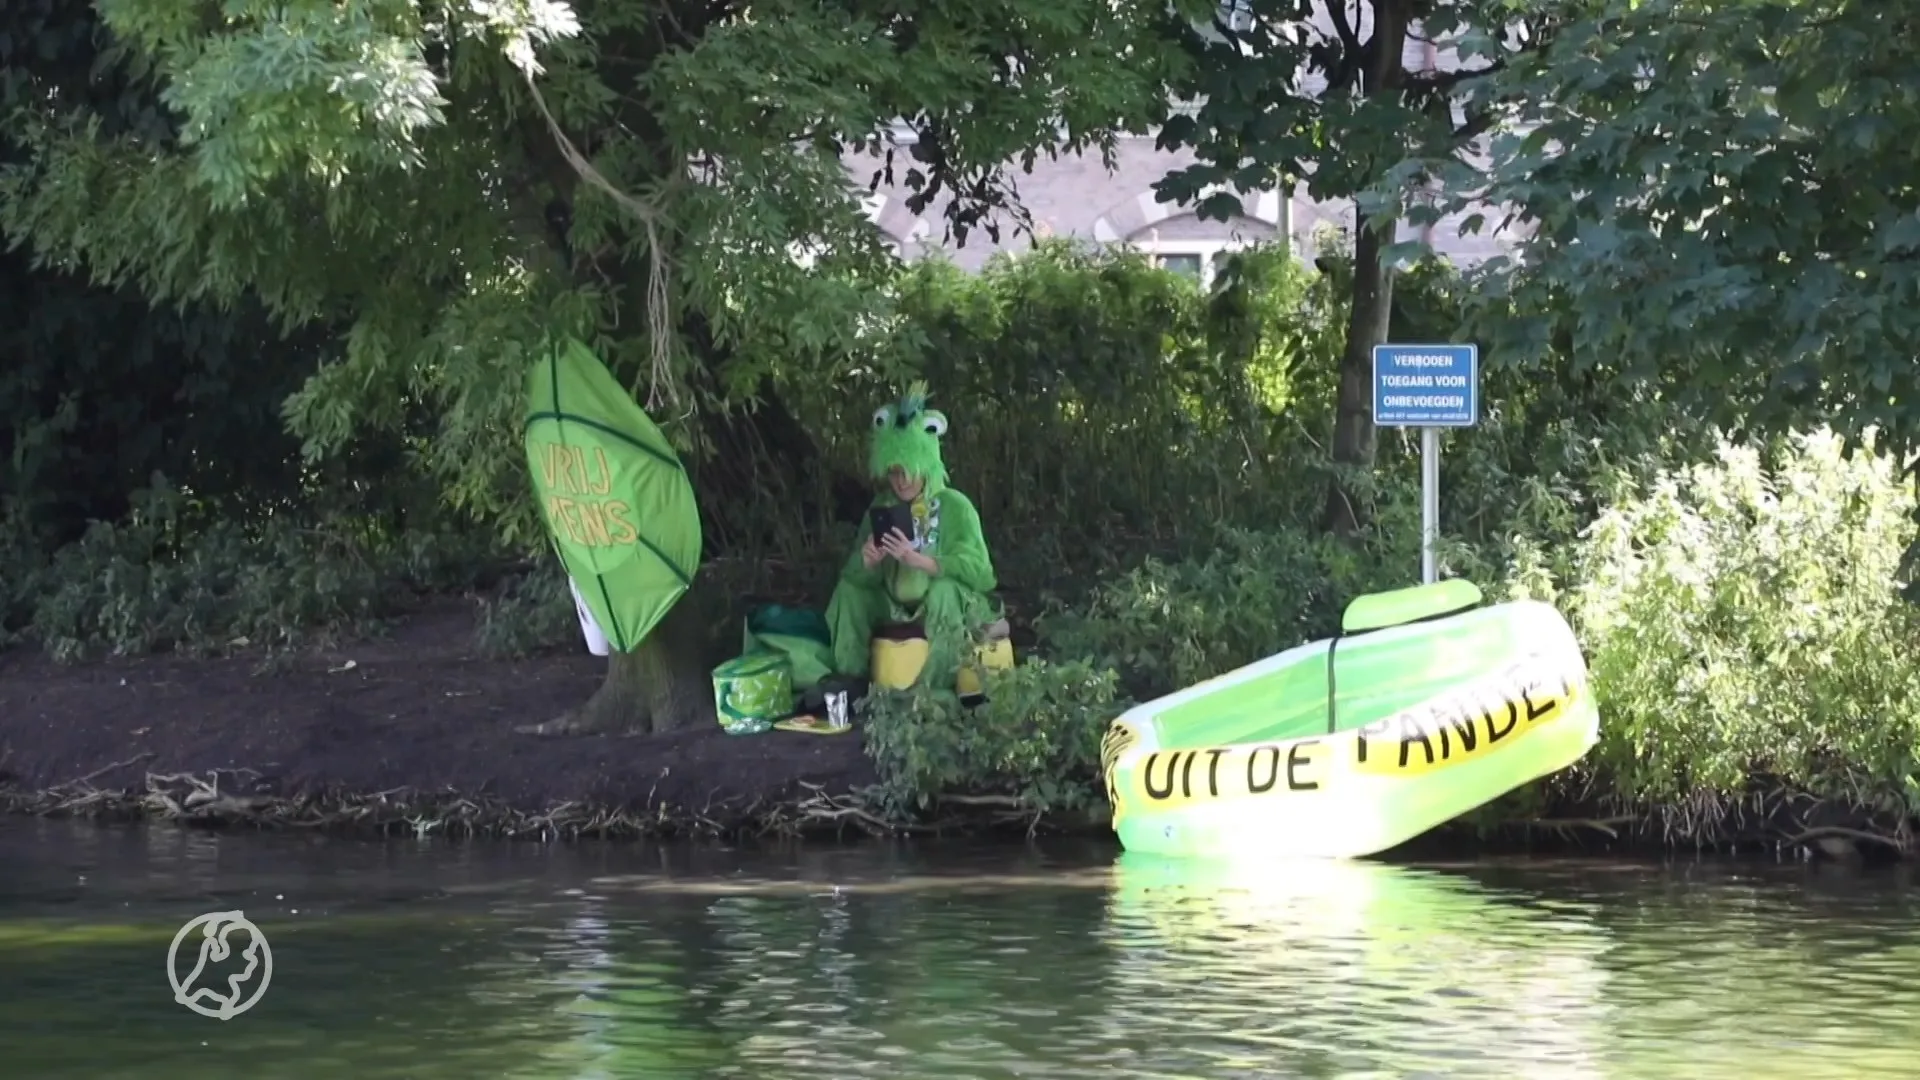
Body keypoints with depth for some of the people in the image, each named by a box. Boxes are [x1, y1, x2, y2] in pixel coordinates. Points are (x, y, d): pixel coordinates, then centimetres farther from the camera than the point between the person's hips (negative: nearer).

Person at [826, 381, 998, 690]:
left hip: (950, 611, -5)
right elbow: (855, 575, -1)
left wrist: (919, 560, -37)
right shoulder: (881, 508, 2)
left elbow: (978, 569, -25)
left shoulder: (954, 506, -14)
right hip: (899, 610, 6)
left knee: (943, 590, -35)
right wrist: (866, 562, -26)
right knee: (849, 589, -10)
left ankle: (936, 689, -31)